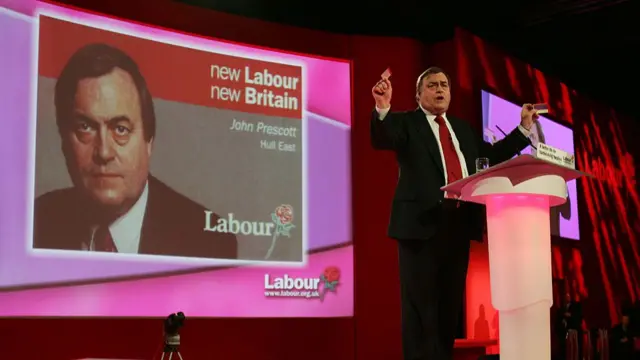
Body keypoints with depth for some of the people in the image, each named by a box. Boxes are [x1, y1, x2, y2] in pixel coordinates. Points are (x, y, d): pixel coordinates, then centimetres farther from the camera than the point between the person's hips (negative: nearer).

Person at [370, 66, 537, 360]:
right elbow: (382, 140, -15)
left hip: (460, 222, 6)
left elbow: (492, 155, 19)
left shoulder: (463, 129, 23)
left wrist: (523, 128, 15)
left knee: (450, 303, 10)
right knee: (421, 305, -5)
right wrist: (383, 108, -34)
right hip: (423, 223, -6)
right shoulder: (406, 122, 4)